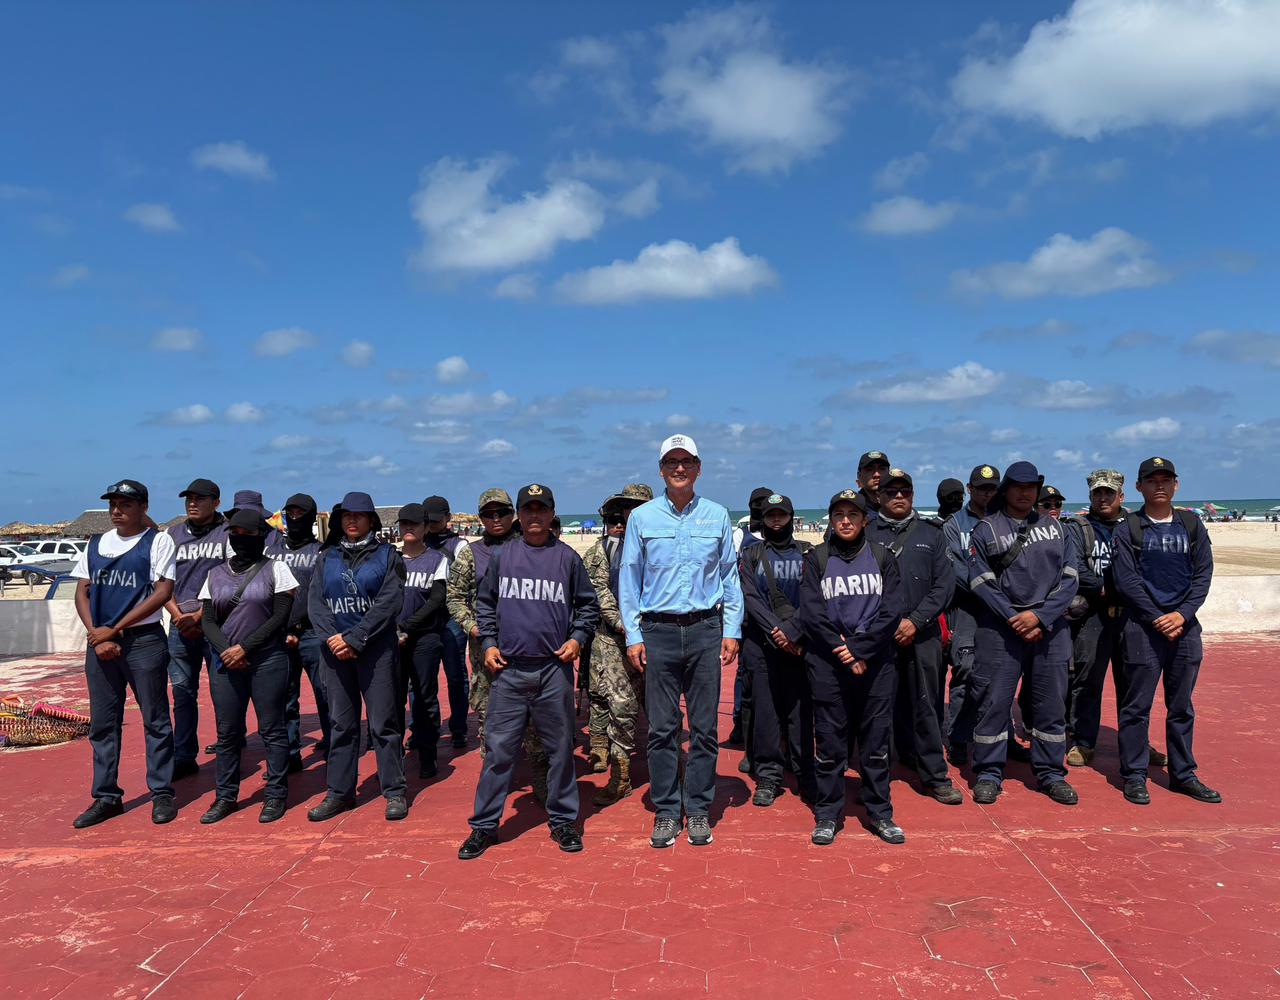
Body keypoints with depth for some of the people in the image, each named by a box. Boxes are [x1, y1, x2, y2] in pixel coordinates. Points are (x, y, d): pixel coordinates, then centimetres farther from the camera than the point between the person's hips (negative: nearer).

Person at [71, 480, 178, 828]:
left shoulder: (157, 541, -3)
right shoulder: (95, 544, 12)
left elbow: (163, 591, -10)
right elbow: (82, 592, 10)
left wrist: (114, 630, -12)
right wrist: (97, 635, -6)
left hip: (144, 640, -5)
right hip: (99, 642, 5)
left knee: (155, 720, 2)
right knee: (102, 723, 10)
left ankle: (162, 793, 10)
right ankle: (107, 796, 19)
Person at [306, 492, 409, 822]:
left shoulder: (387, 554, 0)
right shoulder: (328, 557, 11)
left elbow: (389, 603, -10)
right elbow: (314, 601, 4)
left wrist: (354, 639, -14)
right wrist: (332, 637, -12)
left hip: (376, 648, -3)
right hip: (335, 649, 4)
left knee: (383, 722, 0)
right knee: (341, 723, 10)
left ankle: (394, 792, 9)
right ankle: (340, 792, 20)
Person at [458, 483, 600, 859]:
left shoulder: (568, 557, 5)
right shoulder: (500, 557, 8)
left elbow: (588, 605, 11)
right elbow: (484, 603, 15)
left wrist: (577, 638, -3)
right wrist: (489, 643, 3)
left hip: (555, 670, 0)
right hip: (508, 670, 0)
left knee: (560, 748, 8)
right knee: (498, 749, 3)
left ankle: (562, 821, 21)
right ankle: (484, 825, 13)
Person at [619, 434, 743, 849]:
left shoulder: (717, 516, 7)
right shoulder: (642, 517, 5)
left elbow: (730, 576, 10)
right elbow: (629, 579, 6)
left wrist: (731, 631, 3)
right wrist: (633, 636, 0)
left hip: (706, 630, 1)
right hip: (658, 631, 0)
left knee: (704, 726, 4)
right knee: (662, 727, 3)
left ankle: (699, 810, 17)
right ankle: (666, 811, 14)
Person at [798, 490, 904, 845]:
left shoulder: (881, 558, 7)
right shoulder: (816, 560, 4)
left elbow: (891, 610, -2)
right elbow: (811, 613, -4)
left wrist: (859, 649, -11)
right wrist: (843, 653, -11)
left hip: (876, 664, 1)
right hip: (828, 665, -1)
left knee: (876, 742, 7)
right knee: (829, 743, 4)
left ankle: (880, 813, 20)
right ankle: (828, 815, 15)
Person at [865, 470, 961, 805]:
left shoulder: (931, 534, 10)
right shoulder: (866, 534, 5)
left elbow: (944, 584, 4)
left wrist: (915, 621, -7)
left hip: (922, 635, 1)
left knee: (927, 705, 4)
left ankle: (935, 776, 13)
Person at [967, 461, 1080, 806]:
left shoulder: (1056, 528, 11)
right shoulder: (986, 529, 3)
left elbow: (1069, 578, 4)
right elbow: (981, 581, -3)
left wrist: (1039, 617, -9)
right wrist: (1013, 618, -12)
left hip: (1050, 627, 3)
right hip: (1000, 628, -3)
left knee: (1052, 701, 8)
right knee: (993, 700, -1)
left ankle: (1051, 774, 22)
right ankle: (988, 774, 11)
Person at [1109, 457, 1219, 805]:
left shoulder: (1191, 525, 9)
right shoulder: (1127, 529, -1)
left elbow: (1203, 574, 4)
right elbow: (1126, 581, -7)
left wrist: (1182, 614, -9)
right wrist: (1159, 619, -12)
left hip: (1185, 626, 4)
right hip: (1143, 628, -3)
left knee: (1182, 706, 12)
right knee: (1137, 706, 1)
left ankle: (1183, 774, 24)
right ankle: (1134, 776, 10)